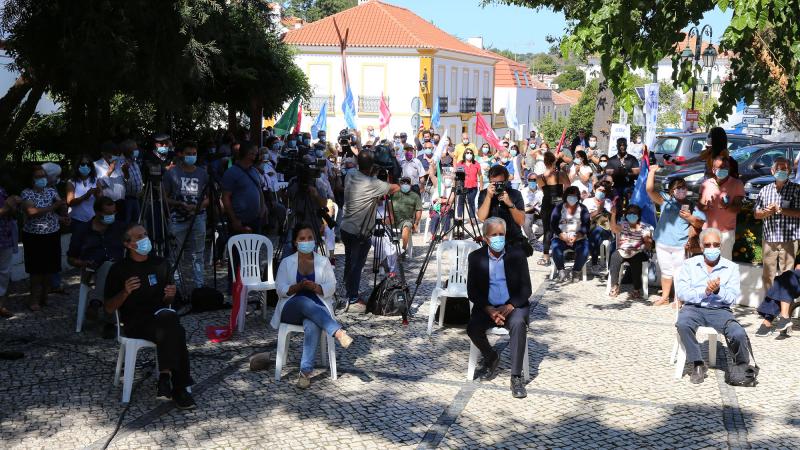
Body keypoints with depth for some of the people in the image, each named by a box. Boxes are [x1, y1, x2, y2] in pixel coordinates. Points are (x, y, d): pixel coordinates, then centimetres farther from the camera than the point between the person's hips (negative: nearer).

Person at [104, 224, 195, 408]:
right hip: (134, 323, -4)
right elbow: (109, 308, 1)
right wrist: (125, 292, -17)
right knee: (175, 332, -32)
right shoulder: (119, 269, 2)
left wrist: (170, 295, -1)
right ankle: (178, 388, -26)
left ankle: (165, 376, -25)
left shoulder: (160, 264, 15)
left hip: (160, 318, 4)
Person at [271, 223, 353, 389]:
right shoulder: (287, 262, 12)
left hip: (317, 308, 0)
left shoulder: (323, 261, 13)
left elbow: (331, 288, 3)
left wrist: (314, 287, -17)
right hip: (292, 309, 0)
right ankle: (338, 332, -48)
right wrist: (298, 286, -17)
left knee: (312, 325, -37)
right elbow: (280, 289, 2)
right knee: (305, 302, -38)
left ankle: (306, 372, -39)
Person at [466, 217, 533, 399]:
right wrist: (488, 309, -16)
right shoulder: (476, 257, 1)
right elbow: (472, 290, 0)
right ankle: (491, 358, 5)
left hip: (513, 305, -1)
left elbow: (526, 289, -3)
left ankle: (516, 377, -28)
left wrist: (509, 307, -19)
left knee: (518, 324, -34)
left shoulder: (517, 255, -3)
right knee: (473, 328, -27)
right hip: (486, 307, 2)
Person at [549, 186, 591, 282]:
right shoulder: (558, 208, 5)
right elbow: (553, 226, -3)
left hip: (579, 239, 0)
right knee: (556, 248, -32)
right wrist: (563, 236, -18)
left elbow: (586, 226, -3)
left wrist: (576, 237, -20)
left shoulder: (582, 209, 7)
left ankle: (576, 271, -6)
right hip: (561, 238, 0)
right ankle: (561, 271, -12)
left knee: (584, 251, -29)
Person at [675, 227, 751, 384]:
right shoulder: (690, 264, 9)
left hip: (719, 310, 0)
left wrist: (718, 290, -19)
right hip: (693, 307, 0)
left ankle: (742, 366, 6)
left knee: (738, 334, -26)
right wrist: (704, 291, -15)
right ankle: (698, 364, -15)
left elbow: (732, 298, 2)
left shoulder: (731, 267, 10)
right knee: (683, 324, -34)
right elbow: (681, 293, -2)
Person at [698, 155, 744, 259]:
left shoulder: (737, 184, -3)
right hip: (708, 230, 2)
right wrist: (705, 206, -19)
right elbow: (700, 205, 5)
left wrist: (727, 206, -28)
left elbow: (738, 208, -6)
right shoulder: (706, 184, 3)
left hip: (727, 231, -2)